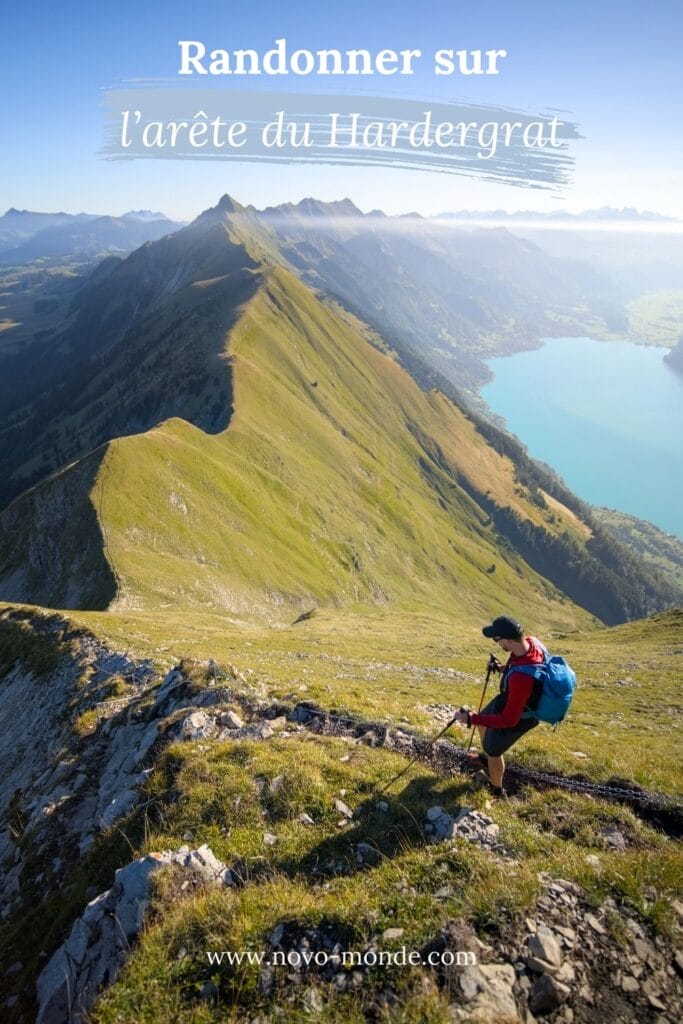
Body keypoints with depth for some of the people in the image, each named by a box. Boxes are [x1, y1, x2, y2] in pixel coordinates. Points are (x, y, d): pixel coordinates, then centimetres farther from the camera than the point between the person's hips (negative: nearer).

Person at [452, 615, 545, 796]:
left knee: (493, 751, 20)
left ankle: (496, 790, 50)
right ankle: (485, 759, 62)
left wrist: (471, 718, -29)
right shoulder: (532, 642, -22)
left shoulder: (520, 678, -47)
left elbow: (508, 720, -35)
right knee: (483, 723, 32)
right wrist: (503, 668, 5)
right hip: (511, 701, 8)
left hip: (514, 717, -8)